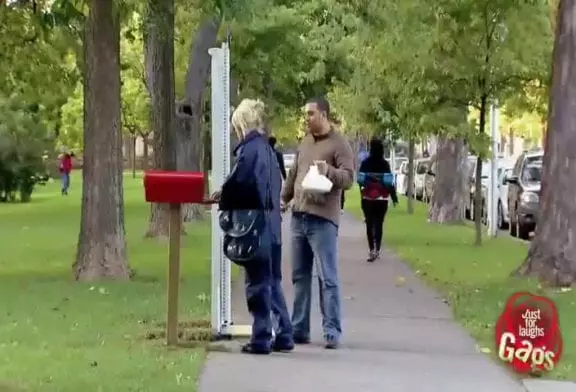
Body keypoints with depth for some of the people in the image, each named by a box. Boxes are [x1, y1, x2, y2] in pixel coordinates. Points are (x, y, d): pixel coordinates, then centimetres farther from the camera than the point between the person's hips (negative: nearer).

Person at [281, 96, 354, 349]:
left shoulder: (339, 144, -5)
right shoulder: (305, 142, 16)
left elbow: (349, 178, -12)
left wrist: (329, 171, -28)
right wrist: (283, 198, 24)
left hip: (323, 219, -7)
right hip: (298, 216, 7)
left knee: (327, 278, -7)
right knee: (300, 276, 10)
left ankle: (332, 331, -4)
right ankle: (299, 329, 17)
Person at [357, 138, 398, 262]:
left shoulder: (365, 163, -5)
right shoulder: (385, 164, -7)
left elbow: (360, 180, -2)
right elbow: (389, 182, -9)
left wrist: (363, 193, 17)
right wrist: (394, 196, 3)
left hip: (367, 198, 0)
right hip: (381, 199, 0)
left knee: (369, 224, 3)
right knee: (379, 224, 9)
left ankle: (372, 250, -9)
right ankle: (377, 250, 12)